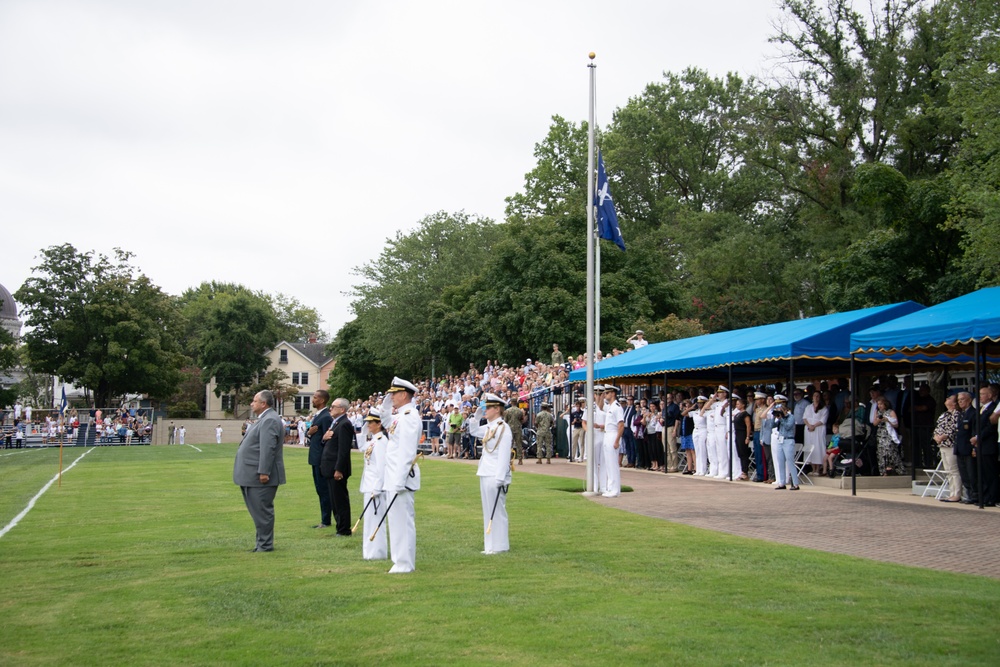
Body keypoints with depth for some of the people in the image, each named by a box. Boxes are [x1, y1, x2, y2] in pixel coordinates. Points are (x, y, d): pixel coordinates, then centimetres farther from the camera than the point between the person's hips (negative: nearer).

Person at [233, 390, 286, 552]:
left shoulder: (269, 420, -16)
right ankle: (263, 543, 22)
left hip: (260, 476, -11)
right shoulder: (264, 419, 17)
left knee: (262, 511, -4)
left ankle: (265, 545, 2)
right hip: (253, 476, 11)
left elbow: (268, 448, -24)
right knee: (259, 511, 15)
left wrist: (264, 472, -27)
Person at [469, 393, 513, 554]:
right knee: (488, 511, 12)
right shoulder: (489, 427, 13)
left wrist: (500, 479, -23)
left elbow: (504, 455, -19)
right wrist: (477, 416, 16)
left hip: (495, 476, -9)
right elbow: (473, 431, 32)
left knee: (497, 511, -3)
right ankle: (490, 545, 18)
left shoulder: (503, 428, -13)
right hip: (485, 475, 9)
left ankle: (499, 546, 3)